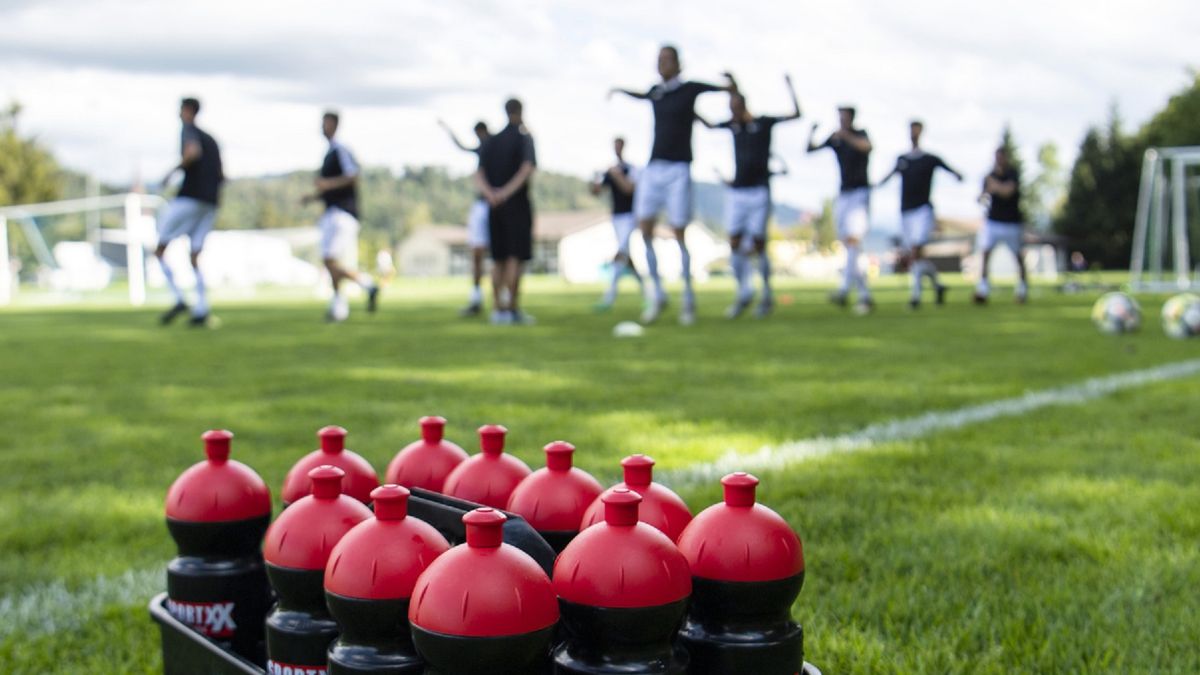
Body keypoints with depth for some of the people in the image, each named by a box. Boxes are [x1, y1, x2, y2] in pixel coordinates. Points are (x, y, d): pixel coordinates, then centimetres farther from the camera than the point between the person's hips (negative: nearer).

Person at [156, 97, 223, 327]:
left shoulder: (188, 130, -2)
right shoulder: (211, 139, 20)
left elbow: (193, 152, -23)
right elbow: (221, 176, 20)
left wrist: (173, 170, -12)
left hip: (188, 199, -7)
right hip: (210, 203, 7)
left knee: (159, 250, 1)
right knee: (195, 258, 8)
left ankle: (178, 300, -12)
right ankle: (201, 311, -4)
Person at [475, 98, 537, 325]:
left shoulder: (491, 141, 13)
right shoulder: (523, 137, -3)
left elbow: (479, 174, 2)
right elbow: (528, 168, -20)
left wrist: (489, 193, -13)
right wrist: (507, 191, -24)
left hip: (495, 206, 5)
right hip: (517, 204, -5)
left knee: (499, 259, 9)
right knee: (516, 257, -5)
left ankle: (499, 308, 9)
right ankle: (512, 308, -8)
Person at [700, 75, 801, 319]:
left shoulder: (763, 123, -1)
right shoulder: (733, 125, 10)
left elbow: (796, 115, -5)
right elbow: (709, 125, 28)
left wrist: (789, 87, -9)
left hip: (759, 191, -4)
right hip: (736, 192, 4)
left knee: (758, 245, -4)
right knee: (735, 244, -2)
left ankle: (767, 296, 11)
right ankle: (744, 294, 10)